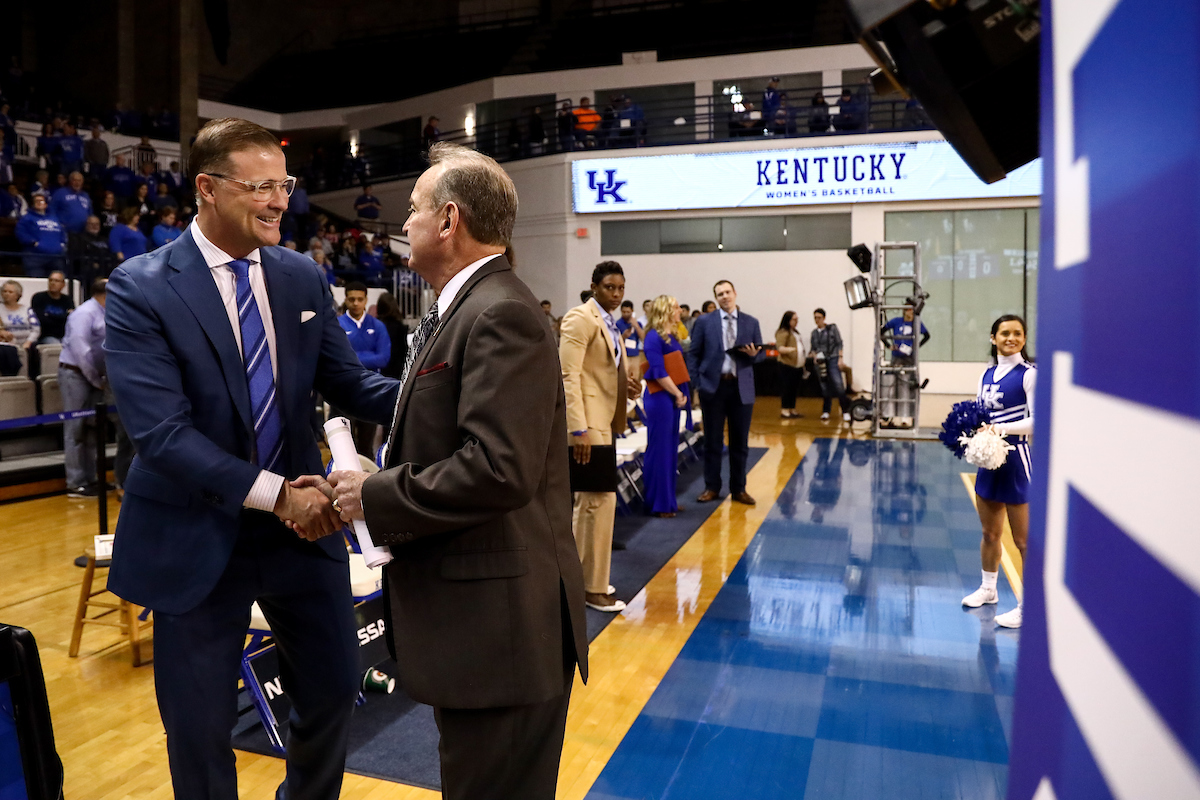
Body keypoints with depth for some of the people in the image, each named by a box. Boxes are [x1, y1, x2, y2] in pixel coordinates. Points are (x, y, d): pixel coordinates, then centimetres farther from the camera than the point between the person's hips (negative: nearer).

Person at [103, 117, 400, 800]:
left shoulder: (304, 278, 2)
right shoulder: (140, 288, -11)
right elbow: (162, 431, -19)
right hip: (197, 536, -3)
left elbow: (349, 383, 0)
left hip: (302, 521, 4)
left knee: (334, 689, 16)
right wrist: (275, 493, -26)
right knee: (201, 726, 13)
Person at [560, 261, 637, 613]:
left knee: (587, 499, 14)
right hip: (587, 419, -10)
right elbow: (569, 376, -19)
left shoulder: (610, 324, 17)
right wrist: (578, 430, -25)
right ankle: (594, 587, 3)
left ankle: (578, 575, 25)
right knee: (601, 498, -8)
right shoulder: (580, 319, -11)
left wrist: (627, 387, 3)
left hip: (605, 419, 10)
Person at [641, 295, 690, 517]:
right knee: (659, 449, -2)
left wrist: (681, 393, 6)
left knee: (671, 449, 14)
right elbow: (658, 372, -18)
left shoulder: (671, 336, 14)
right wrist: (678, 394, -12)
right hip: (659, 398, -9)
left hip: (672, 397, 9)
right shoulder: (654, 337, -12)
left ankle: (668, 500, 24)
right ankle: (657, 503, 7)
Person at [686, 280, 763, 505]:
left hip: (742, 388, 1)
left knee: (740, 442, 8)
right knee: (712, 441, 6)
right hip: (713, 387, -1)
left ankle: (738, 489, 20)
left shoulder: (751, 322, 6)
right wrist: (695, 383, -7)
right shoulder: (704, 322, 2)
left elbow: (760, 354, 10)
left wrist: (753, 354, -14)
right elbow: (694, 354, 2)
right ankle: (711, 487, 19)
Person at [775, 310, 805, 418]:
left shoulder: (795, 332, 20)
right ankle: (784, 410, -1)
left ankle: (792, 410, 15)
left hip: (797, 365, 8)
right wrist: (791, 349, -34)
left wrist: (803, 365, 23)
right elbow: (780, 348, -17)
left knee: (794, 388, 9)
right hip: (787, 365, -8)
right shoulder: (783, 332, -9)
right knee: (788, 388, -7)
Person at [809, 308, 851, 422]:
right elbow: (812, 349, 15)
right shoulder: (813, 334, 14)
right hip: (820, 362, 3)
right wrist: (814, 355, -7)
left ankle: (845, 412, -9)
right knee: (825, 388, 2)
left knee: (838, 385, -15)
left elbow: (839, 344, 1)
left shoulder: (832, 328, 4)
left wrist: (840, 359, -7)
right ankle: (825, 412, 11)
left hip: (832, 359, -3)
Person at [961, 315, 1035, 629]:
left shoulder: (1029, 374, -8)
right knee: (990, 533, 18)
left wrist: (1001, 428, -22)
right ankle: (988, 589, 35)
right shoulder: (988, 374, 11)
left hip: (1015, 459, -6)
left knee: (1024, 540, 0)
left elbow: (1038, 420, -15)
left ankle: (1028, 608, 9)